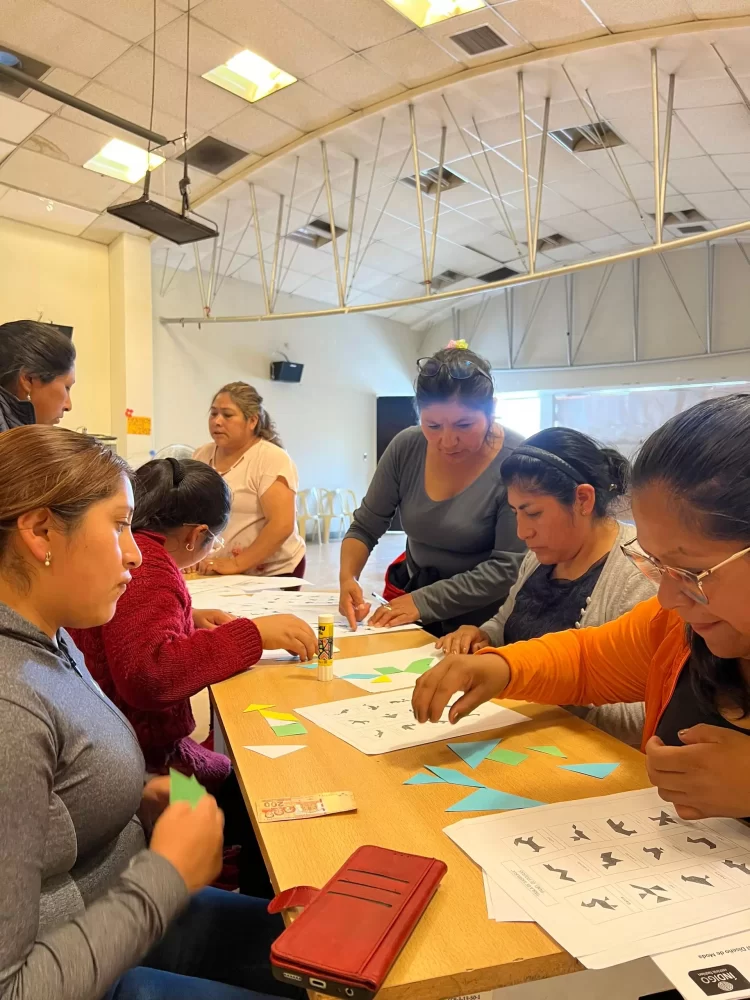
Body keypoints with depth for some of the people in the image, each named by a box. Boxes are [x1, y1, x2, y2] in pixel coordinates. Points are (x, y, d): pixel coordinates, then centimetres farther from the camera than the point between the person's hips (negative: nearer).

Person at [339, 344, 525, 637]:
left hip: (481, 619, -3)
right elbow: (364, 528, 3)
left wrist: (425, 601, -21)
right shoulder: (406, 448, -5)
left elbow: (508, 568, -17)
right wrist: (348, 578, -15)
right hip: (409, 596, 4)